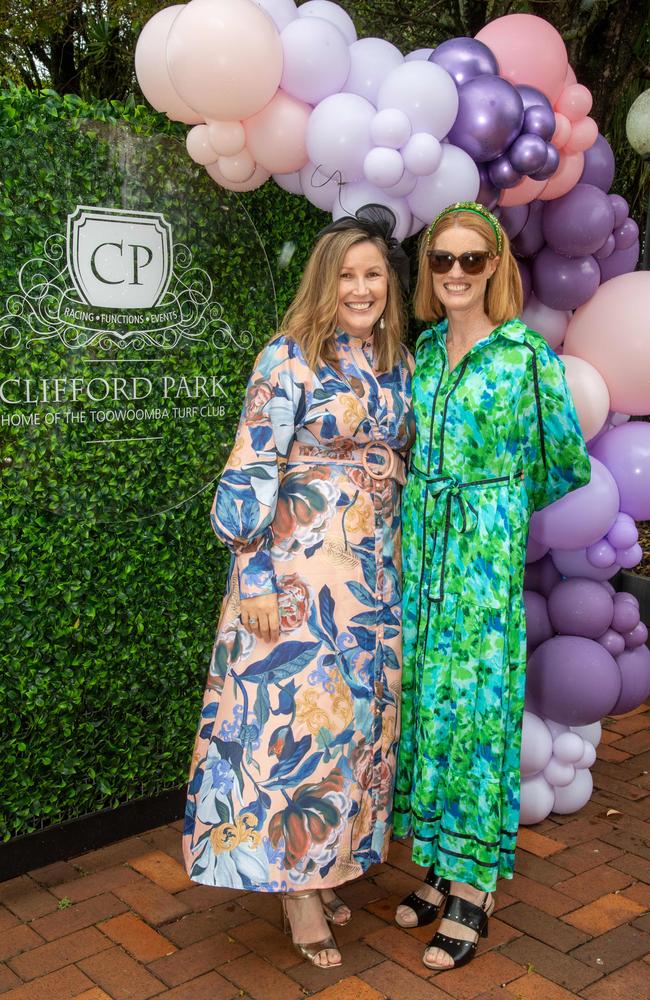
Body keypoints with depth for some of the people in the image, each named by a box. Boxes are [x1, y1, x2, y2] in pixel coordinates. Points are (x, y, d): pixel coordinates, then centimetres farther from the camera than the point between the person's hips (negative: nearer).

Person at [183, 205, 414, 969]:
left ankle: (324, 862, 29)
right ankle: (296, 886, 12)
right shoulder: (290, 359, -9)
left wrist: (398, 561, 16)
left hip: (375, 572, 7)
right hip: (298, 571, -6)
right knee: (297, 710, -4)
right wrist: (253, 574, -17)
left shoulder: (398, 364, 10)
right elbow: (251, 470, -12)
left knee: (358, 713, 12)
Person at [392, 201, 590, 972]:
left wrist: (502, 501, 10)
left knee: (475, 700, 0)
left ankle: (474, 891, 16)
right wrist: (431, 503, 11)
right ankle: (441, 866, 27)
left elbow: (567, 463, 0)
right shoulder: (423, 349, 8)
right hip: (421, 540, 6)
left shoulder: (527, 355, -8)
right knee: (425, 694, 10)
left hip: (487, 548, -5)